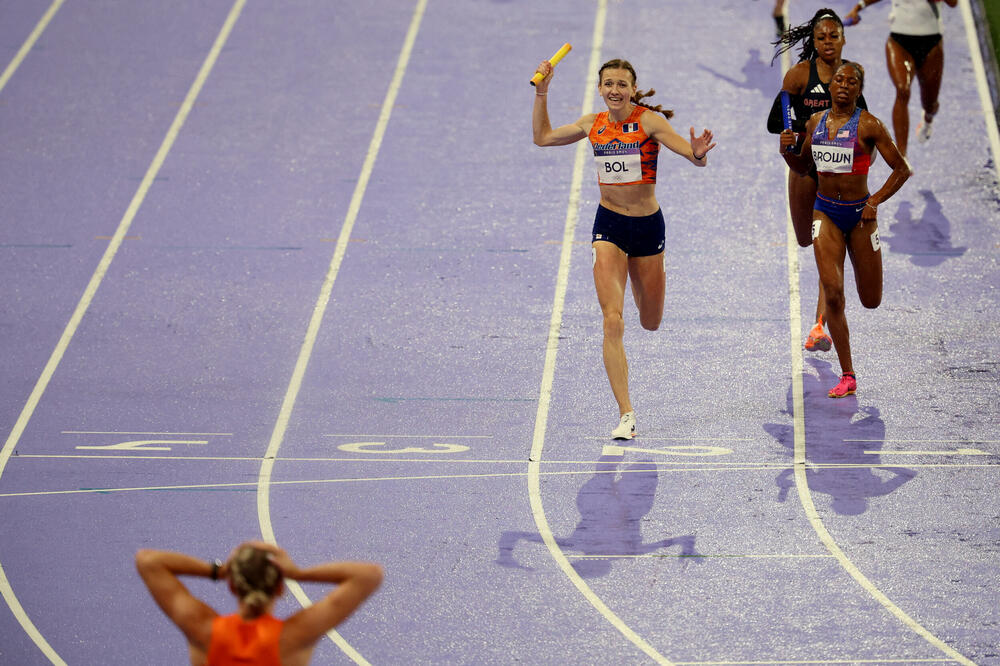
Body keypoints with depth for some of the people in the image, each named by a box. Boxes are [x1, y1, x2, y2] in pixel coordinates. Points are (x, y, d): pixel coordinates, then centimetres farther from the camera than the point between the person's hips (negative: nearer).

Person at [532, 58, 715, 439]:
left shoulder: (650, 121, -10)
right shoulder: (593, 125, 1)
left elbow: (697, 159, -16)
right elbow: (542, 137, 17)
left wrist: (698, 153, -39)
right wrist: (541, 93, 7)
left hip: (648, 225, -1)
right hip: (609, 225, 1)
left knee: (651, 323, 15)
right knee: (613, 322, -15)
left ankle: (651, 280, 55)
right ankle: (625, 415, -15)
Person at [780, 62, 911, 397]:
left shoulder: (869, 126, -9)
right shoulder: (815, 122, 4)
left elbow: (901, 169, -6)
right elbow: (803, 166, 18)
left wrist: (876, 202, -16)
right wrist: (787, 150, -3)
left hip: (859, 214, -2)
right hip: (826, 212, 2)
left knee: (871, 301, 8)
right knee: (832, 292, -15)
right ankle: (847, 377, -9)